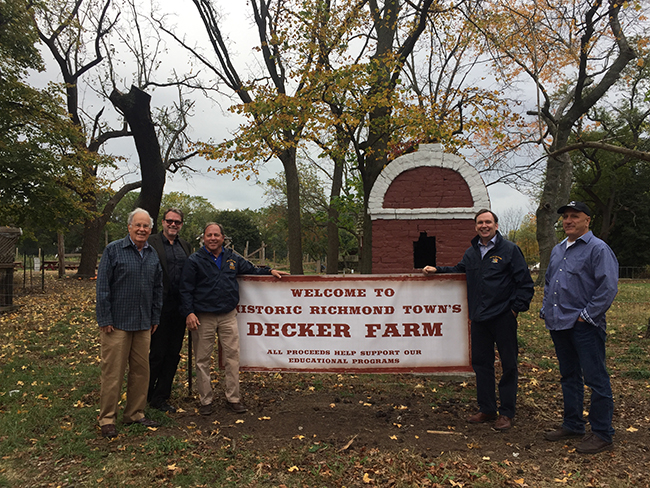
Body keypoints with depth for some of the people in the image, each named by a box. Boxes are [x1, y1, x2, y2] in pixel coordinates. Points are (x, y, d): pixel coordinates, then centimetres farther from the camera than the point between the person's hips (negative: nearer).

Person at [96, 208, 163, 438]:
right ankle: (107, 419, 13)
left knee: (141, 370, 11)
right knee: (113, 371, 0)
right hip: (117, 323, -5)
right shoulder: (113, 250, -5)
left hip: (143, 324, 5)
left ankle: (135, 413, 24)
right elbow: (102, 287, -7)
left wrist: (155, 318, 14)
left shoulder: (153, 255, 11)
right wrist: (105, 320, -10)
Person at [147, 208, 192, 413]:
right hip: (161, 307, -6)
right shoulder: (152, 243, -5)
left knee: (174, 354, 11)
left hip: (179, 308, 6)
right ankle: (144, 395, 23)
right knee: (157, 353, 3)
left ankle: (160, 397, 24)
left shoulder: (185, 245, 14)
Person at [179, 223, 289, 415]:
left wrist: (270, 271, 11)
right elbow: (186, 289, -1)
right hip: (203, 318, -2)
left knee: (232, 356, 2)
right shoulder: (195, 260, 0)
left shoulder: (232, 258, 11)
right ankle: (206, 401, 17)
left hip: (228, 316, 3)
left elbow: (251, 269, 24)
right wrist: (189, 313, -10)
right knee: (202, 360, 4)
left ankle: (233, 398, 15)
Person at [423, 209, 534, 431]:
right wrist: (437, 270, 18)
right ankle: (486, 409, 25)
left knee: (508, 364, 4)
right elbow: (458, 270, 30)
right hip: (479, 319, 6)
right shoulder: (471, 253, 12)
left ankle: (507, 412, 17)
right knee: (481, 362, 11)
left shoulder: (510, 250, -4)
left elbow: (525, 283, -3)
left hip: (504, 318, -5)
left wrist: (516, 308, -9)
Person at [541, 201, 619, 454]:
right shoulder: (557, 250, 16)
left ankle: (602, 434, 11)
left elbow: (608, 287, -16)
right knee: (569, 376, 16)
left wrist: (587, 315, -16)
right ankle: (572, 425, 29)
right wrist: (545, 309, 15)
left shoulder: (598, 249, -9)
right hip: (559, 325, 8)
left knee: (596, 379, 0)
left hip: (585, 327, -8)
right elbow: (548, 282, 26)